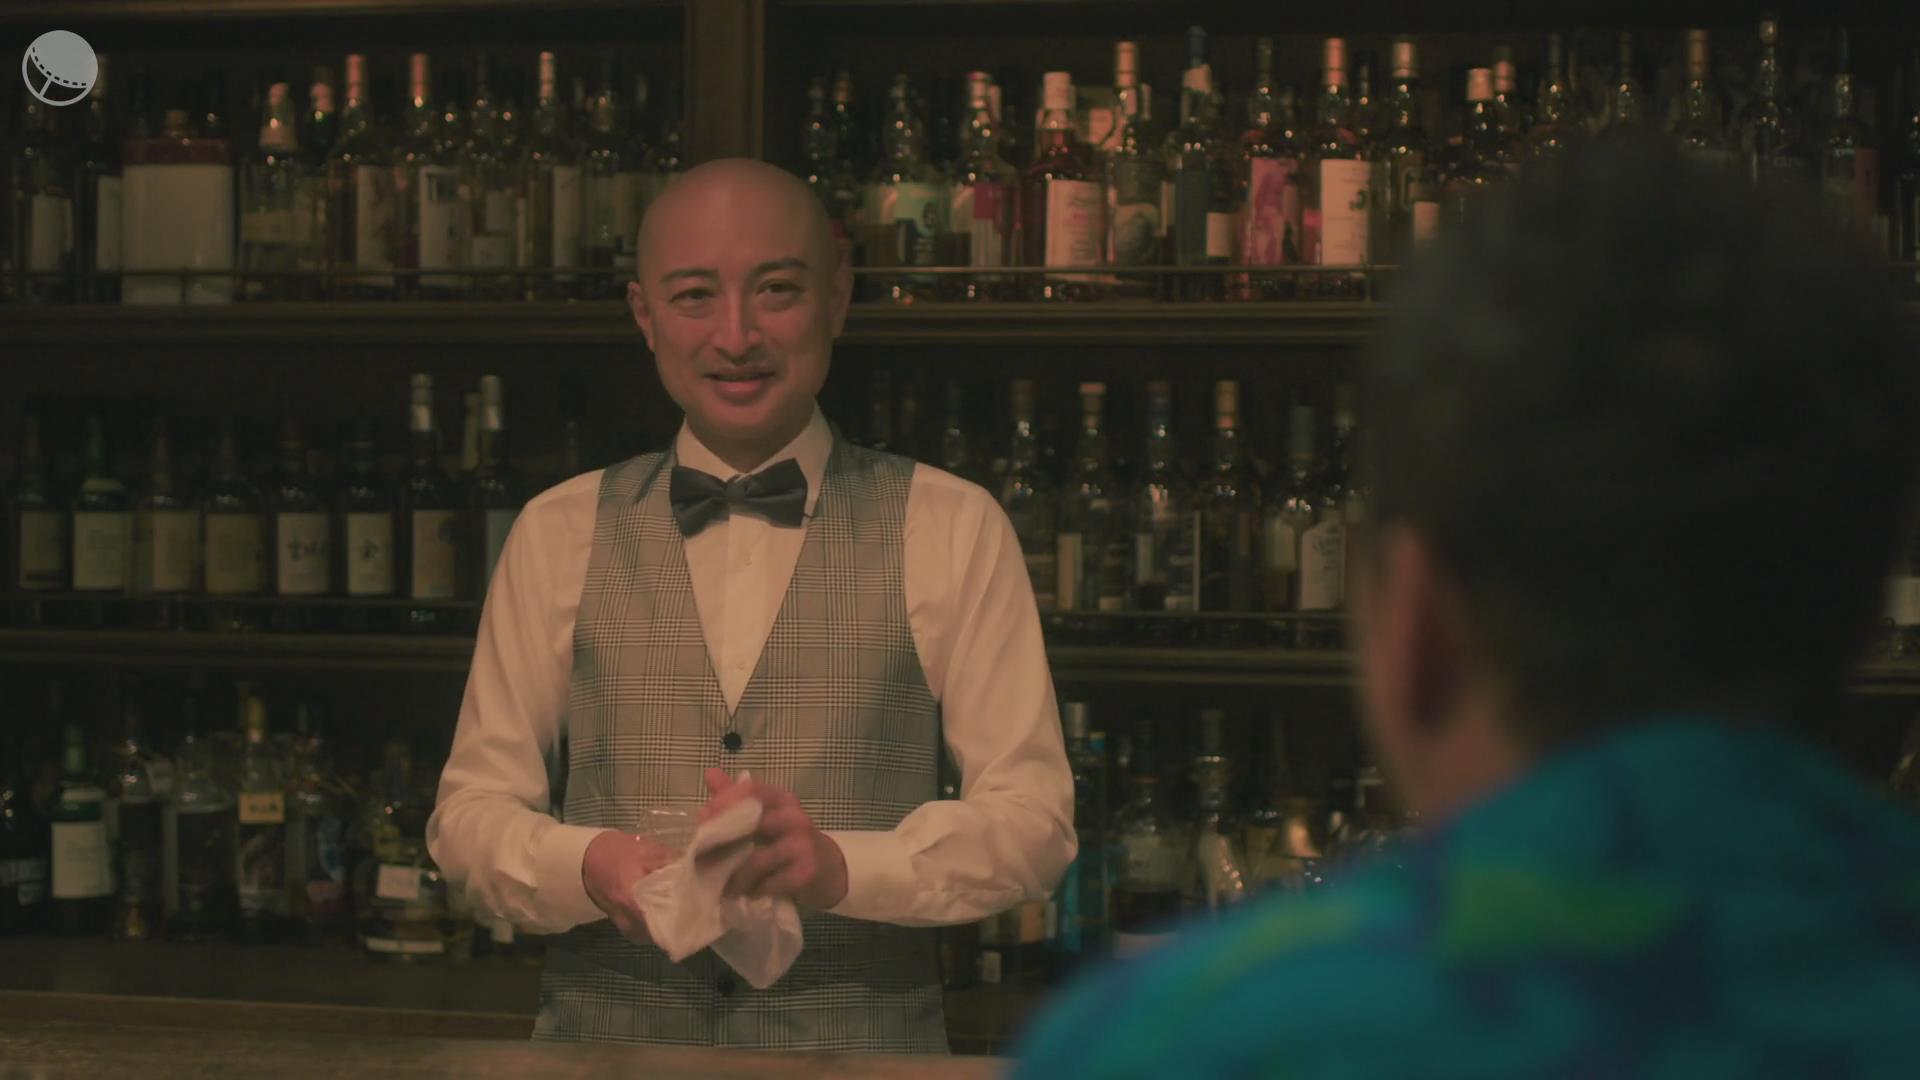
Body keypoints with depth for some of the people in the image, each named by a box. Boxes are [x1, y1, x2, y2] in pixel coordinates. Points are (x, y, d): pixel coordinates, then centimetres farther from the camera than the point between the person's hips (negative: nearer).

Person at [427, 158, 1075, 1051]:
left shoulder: (951, 531, 6)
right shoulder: (557, 535, 11)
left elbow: (1032, 818, 2)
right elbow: (471, 810, 11)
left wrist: (840, 866, -14)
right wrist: (588, 865, -10)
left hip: (862, 1047, -2)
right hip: (606, 1045, 2)